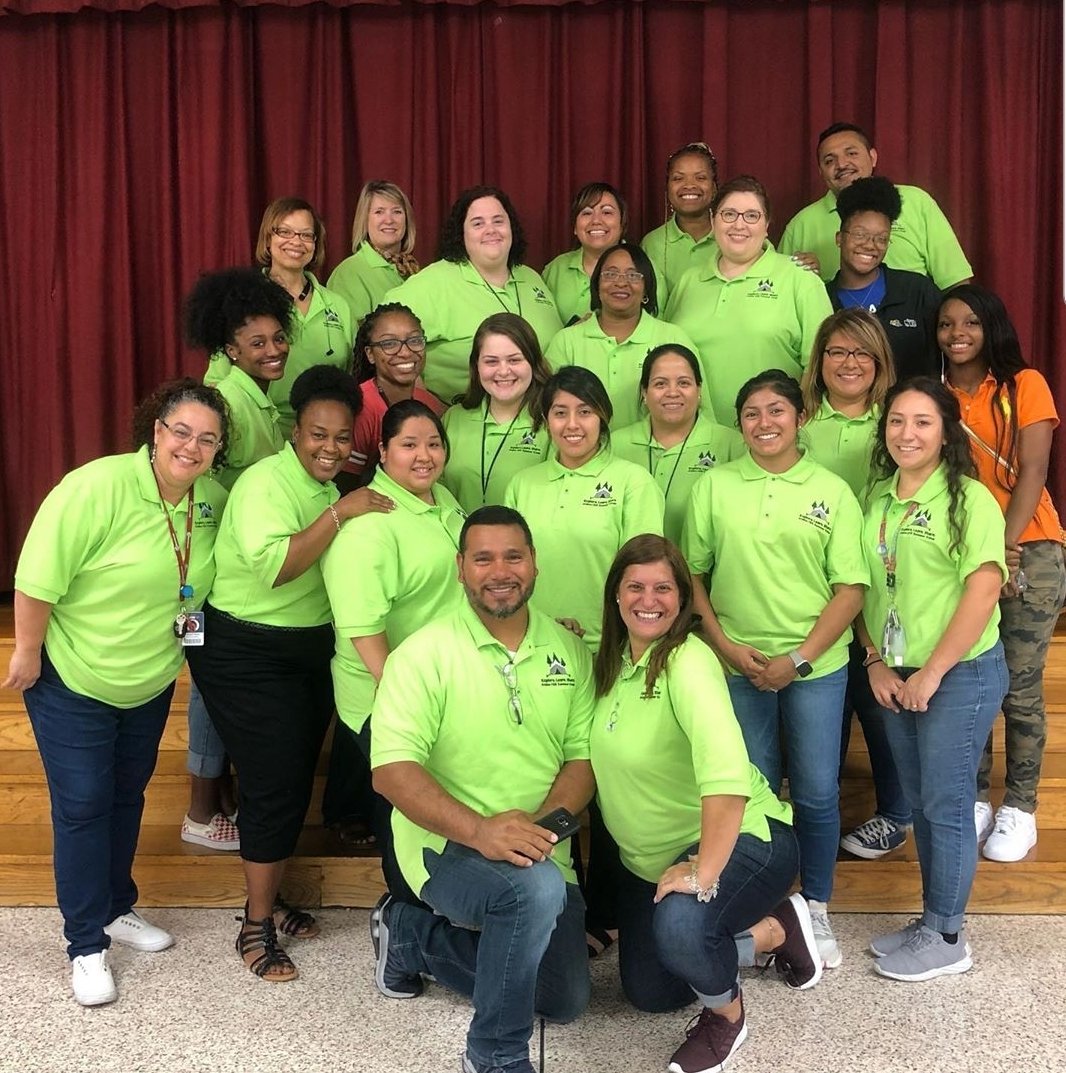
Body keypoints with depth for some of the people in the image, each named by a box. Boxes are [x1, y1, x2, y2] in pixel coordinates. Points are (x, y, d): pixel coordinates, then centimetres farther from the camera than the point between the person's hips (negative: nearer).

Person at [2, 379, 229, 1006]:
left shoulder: (214, 500, -8)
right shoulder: (98, 487, -26)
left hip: (152, 685, 6)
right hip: (73, 682, -5)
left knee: (128, 797, 19)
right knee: (82, 807, 2)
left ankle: (117, 908, 38)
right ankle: (87, 944, 17)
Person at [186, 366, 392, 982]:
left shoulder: (332, 489, 7)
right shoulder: (267, 482, -18)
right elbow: (272, 566, -32)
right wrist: (339, 513, -32)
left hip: (312, 649, 8)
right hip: (247, 654, -8)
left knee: (298, 781, 14)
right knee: (274, 785, -6)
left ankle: (270, 901, 30)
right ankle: (256, 927, 9)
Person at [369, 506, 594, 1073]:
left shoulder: (567, 649, 2)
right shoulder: (425, 653, -14)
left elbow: (584, 754, 1)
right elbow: (392, 769, -21)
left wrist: (544, 821, -19)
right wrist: (480, 830, -34)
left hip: (541, 852, 6)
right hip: (446, 846, -6)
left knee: (564, 1002, 13)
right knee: (538, 887, -36)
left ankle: (414, 934, 29)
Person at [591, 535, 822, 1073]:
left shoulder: (687, 661, -26)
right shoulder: (615, 660, -1)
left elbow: (726, 772, -40)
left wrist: (704, 873, -38)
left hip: (739, 841, -8)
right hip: (649, 857, 9)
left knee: (680, 927, -38)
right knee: (648, 994, 15)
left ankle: (726, 1013, -2)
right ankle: (773, 931, 32)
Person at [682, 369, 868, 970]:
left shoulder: (831, 491, -1)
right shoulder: (715, 487, 2)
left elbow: (851, 587, -4)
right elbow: (691, 574, 3)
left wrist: (798, 660, -11)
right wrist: (725, 646, -8)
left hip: (816, 665, 0)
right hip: (738, 664, 1)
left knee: (817, 793, 6)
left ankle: (816, 908, 26)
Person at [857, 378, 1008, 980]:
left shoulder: (968, 499, -12)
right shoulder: (876, 497, 7)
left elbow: (984, 588, -19)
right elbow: (866, 586, 10)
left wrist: (932, 673, -18)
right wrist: (877, 663, 0)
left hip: (960, 674, -6)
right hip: (896, 678, 6)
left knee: (946, 806, 2)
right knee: (920, 802, 15)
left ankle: (947, 938, 17)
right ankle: (931, 920, 30)